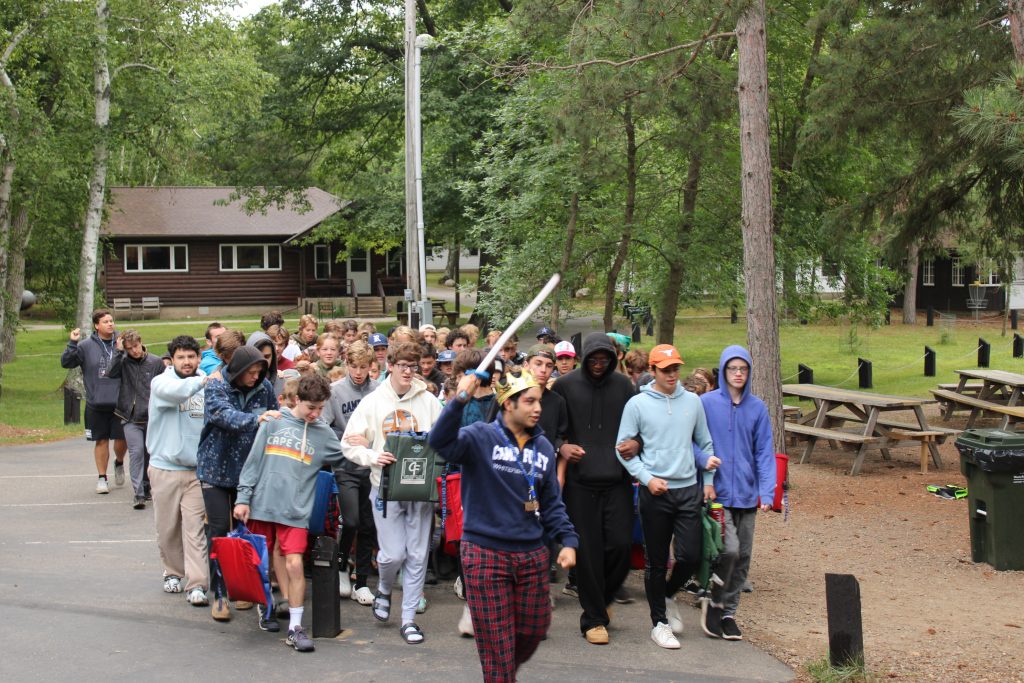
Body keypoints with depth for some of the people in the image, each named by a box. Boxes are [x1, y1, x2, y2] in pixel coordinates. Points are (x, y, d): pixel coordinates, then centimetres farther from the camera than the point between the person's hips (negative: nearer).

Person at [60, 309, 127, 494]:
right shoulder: (86, 346, -2)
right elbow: (66, 362, -4)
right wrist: (72, 344, -17)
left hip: (120, 403, 1)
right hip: (96, 404, -1)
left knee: (122, 439, 4)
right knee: (101, 441, 8)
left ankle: (119, 463, 36)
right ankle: (102, 478, 21)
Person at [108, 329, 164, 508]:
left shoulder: (156, 362, 0)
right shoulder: (123, 362, 1)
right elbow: (111, 373, -17)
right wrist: (118, 351, -17)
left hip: (152, 418, 1)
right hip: (131, 418, -1)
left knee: (149, 454, 12)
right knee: (136, 451, -14)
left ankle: (146, 488, 30)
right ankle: (139, 493, -15)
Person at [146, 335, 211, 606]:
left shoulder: (208, 386, 2)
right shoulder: (161, 382, -4)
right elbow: (176, 391, -28)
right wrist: (202, 381, -37)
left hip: (197, 469, 0)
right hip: (165, 467, 0)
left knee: (195, 528, -5)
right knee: (167, 528, 12)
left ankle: (197, 584, -4)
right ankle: (173, 572, 32)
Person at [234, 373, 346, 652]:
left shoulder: (323, 433, 7)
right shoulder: (273, 422, 3)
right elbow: (253, 461, 3)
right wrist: (243, 497, -1)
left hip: (295, 509, -1)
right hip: (262, 504, 1)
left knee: (294, 564, -10)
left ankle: (295, 626, -2)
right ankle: (263, 606, 35)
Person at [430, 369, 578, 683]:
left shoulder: (543, 446, 9)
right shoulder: (481, 437, -9)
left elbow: (551, 502, 14)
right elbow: (441, 442, -29)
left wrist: (568, 540, 2)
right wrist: (460, 400, -41)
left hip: (532, 555, 6)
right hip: (485, 554, -6)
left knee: (535, 627, 16)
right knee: (496, 641, 1)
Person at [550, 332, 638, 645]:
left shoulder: (623, 385, 7)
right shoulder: (565, 386, 2)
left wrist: (636, 443, -8)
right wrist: (561, 447, -12)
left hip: (617, 480, 2)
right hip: (581, 481, -1)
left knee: (620, 544, -4)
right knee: (588, 551, -1)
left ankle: (602, 598, 24)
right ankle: (593, 618, 12)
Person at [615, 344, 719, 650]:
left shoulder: (692, 401, 7)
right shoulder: (637, 404, -3)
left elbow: (705, 443, 15)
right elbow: (624, 448, -2)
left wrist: (708, 480, 8)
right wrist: (647, 478, -12)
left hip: (689, 490, 3)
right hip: (655, 493, -3)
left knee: (691, 556, -2)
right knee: (656, 561, 5)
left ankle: (667, 596, 28)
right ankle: (660, 622, 19)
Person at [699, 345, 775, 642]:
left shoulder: (758, 407, 4)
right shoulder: (706, 403, -5)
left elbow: (764, 451, 5)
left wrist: (767, 492, -4)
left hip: (747, 494, 4)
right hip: (717, 492, -4)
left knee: (743, 556, 9)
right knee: (729, 549, -17)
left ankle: (728, 612, 25)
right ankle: (714, 602, 6)